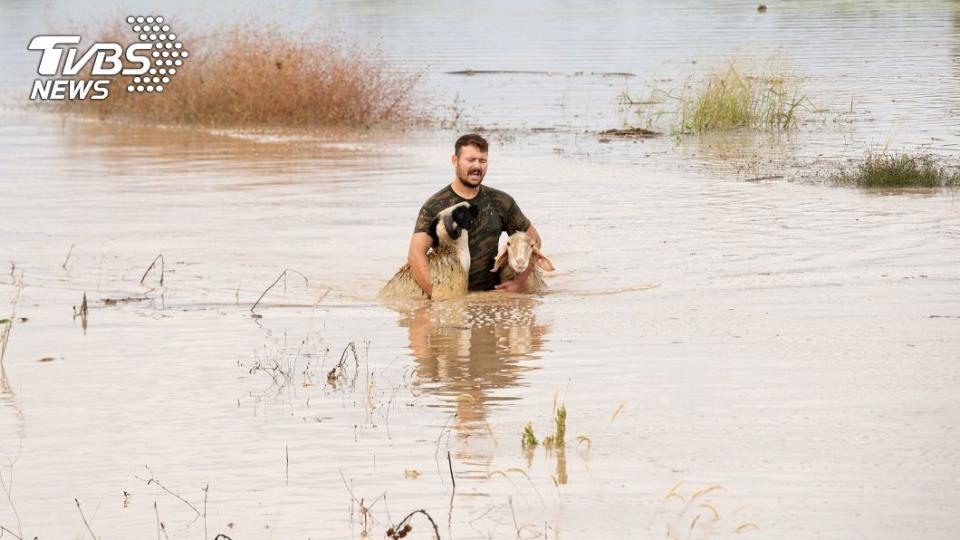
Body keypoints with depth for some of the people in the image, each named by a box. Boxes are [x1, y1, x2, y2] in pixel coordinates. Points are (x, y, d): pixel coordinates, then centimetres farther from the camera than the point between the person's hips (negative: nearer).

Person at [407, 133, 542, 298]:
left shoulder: (500, 202, 10)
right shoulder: (434, 206, -2)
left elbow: (533, 239, 20)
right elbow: (415, 255, -13)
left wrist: (520, 282, 6)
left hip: (491, 293, 2)